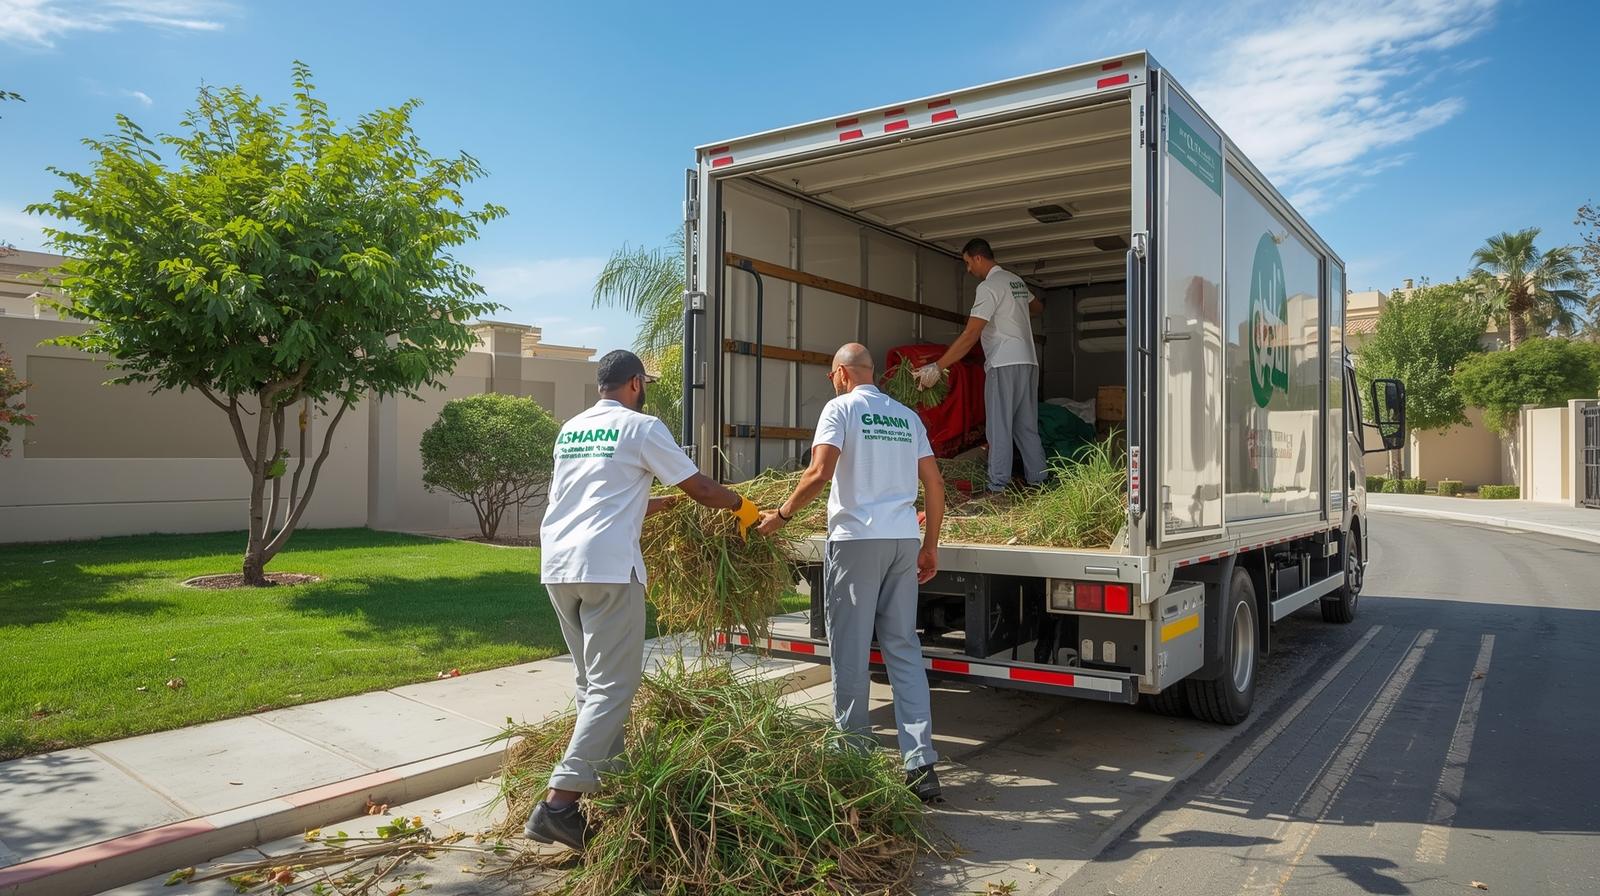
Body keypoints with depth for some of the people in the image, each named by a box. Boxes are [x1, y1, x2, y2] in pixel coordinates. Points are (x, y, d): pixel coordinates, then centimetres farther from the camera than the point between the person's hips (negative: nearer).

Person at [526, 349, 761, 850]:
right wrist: (741, 506, 20)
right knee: (612, 687, -5)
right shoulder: (641, 427, -1)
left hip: (557, 566, 8)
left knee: (592, 682, 18)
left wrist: (668, 503, 38)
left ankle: (607, 781, 24)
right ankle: (560, 804, -11)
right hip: (606, 568, -8)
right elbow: (700, 487, 2)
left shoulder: (571, 430, 20)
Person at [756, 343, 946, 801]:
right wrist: (930, 544, 18)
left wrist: (782, 514, -2)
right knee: (904, 649, 7)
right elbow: (935, 483, 13)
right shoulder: (906, 415, 16)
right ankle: (921, 764, 4)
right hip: (904, 539, 6)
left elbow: (819, 472, -14)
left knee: (850, 651, 4)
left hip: (856, 538, -5)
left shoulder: (841, 407, -1)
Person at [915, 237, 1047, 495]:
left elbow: (970, 336, -19)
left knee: (999, 428, -5)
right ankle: (1038, 481, 16)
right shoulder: (1016, 280, 14)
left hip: (1004, 365, -9)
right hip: (1028, 362, 9)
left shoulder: (989, 286, -12)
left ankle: (997, 488, -5)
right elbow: (1038, 307, 35)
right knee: (1027, 427, 13)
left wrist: (937, 367, -20)